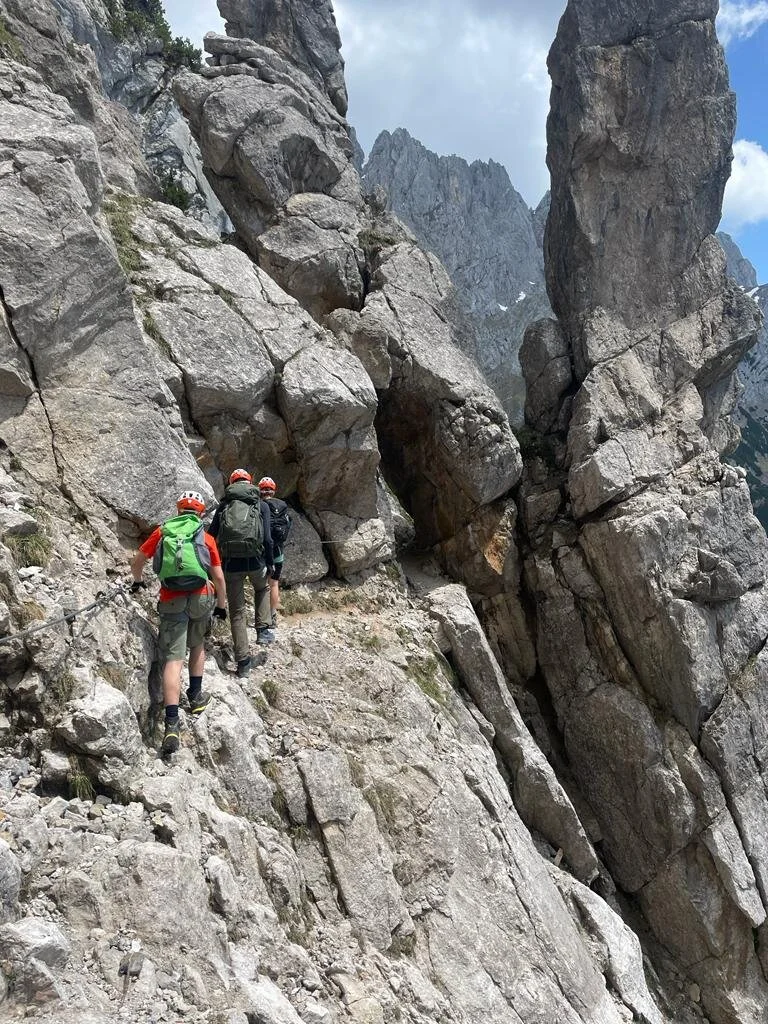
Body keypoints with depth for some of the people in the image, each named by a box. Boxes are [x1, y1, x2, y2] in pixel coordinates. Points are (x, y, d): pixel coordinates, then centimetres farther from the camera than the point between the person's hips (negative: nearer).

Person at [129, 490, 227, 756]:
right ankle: (196, 697, 38)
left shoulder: (162, 532, 11)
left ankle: (171, 725, -15)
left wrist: (137, 581, 40)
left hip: (171, 601, 0)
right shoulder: (206, 538, 8)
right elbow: (219, 578, 9)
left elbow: (137, 561, 19)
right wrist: (222, 605, 23)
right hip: (201, 599, 1)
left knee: (173, 659, -6)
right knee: (197, 645, 28)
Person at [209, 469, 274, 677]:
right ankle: (263, 629, 22)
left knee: (237, 611, 9)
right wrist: (270, 564, 6)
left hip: (230, 563, 1)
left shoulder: (224, 506, 9)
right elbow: (268, 538, -4)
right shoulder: (261, 505, 4)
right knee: (262, 588, 33)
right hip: (255, 561, -1)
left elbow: (211, 537, 6)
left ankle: (243, 660, 9)